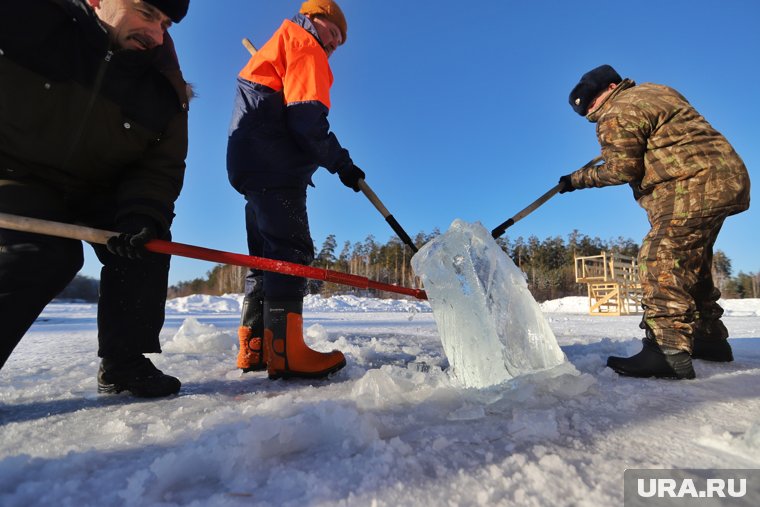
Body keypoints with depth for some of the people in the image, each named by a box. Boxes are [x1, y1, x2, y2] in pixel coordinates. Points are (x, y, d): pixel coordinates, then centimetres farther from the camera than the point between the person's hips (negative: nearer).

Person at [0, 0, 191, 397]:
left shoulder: (164, 89, -10)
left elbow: (161, 165, -11)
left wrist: (142, 213, -27)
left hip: (96, 191, 3)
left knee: (146, 241, -16)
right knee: (45, 254, -25)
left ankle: (124, 364, -4)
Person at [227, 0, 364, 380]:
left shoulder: (274, 50, 35)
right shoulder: (305, 47, 2)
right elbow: (307, 118, -14)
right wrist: (341, 163, -10)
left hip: (253, 165, 10)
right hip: (275, 166, -10)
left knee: (267, 254, 8)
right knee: (291, 249, -16)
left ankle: (254, 348, 12)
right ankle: (285, 351, -19)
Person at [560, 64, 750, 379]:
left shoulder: (616, 115, -10)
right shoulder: (655, 91, 21)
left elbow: (622, 170, -14)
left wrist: (577, 180, -4)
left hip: (693, 188, -11)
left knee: (660, 260, -18)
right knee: (691, 263, 17)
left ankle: (668, 351, -24)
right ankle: (710, 338, 27)